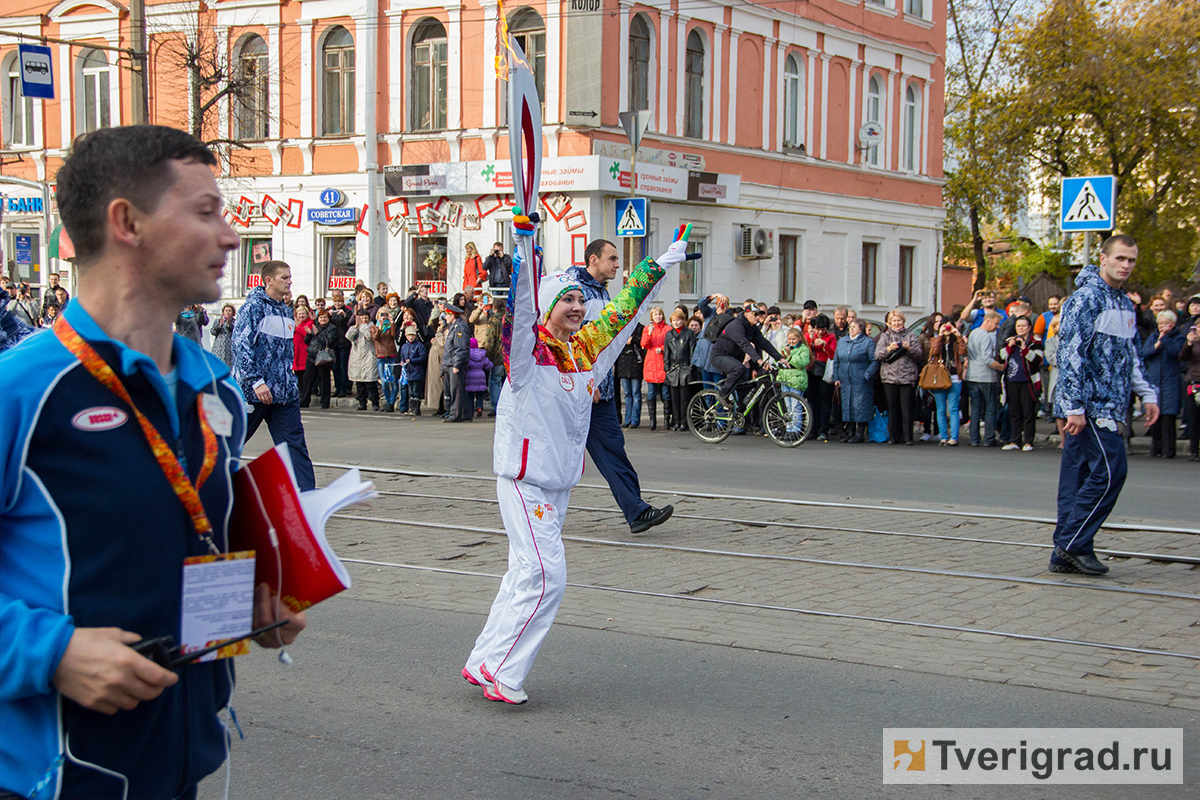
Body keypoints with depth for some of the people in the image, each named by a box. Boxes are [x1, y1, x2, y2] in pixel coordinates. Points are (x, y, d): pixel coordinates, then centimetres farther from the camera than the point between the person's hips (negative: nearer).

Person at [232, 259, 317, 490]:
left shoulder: (286, 311, 15)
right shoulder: (253, 306, -8)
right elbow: (240, 345, -16)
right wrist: (256, 381, -22)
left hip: (283, 393, 6)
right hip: (252, 391, -6)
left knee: (295, 445, -2)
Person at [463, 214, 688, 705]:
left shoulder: (585, 350, 8)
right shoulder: (529, 349, -11)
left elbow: (623, 310, 19)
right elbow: (520, 305, -28)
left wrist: (661, 265, 26)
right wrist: (524, 243, -39)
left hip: (560, 483, 8)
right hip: (524, 478, -8)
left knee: (526, 575, 11)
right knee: (545, 576, -13)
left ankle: (484, 664, 20)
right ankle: (500, 671, -3)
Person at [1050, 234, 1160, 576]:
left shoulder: (1125, 305, 18)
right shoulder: (1086, 298, -11)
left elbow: (1130, 355, 26)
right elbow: (1071, 353, -16)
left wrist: (1147, 394, 18)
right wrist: (1074, 407, -20)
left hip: (1107, 404, 9)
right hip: (1089, 404, -9)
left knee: (1078, 474, 8)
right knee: (1110, 471, -11)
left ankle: (1065, 553, 11)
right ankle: (1073, 545, -4)